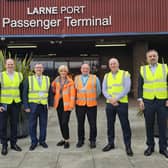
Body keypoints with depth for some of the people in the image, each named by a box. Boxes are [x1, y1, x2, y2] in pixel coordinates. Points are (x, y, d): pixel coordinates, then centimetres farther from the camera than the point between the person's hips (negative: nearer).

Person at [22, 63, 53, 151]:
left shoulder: (47, 79, 7)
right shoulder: (29, 79, 0)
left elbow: (50, 92, 10)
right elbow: (24, 94, -1)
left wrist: (50, 103, 3)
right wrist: (26, 106, -6)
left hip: (44, 106, 2)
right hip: (33, 105, -1)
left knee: (43, 124, 8)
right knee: (32, 125, 4)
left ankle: (42, 141, 23)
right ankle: (33, 142, 18)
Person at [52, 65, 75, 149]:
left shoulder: (70, 81, -6)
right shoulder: (56, 80, 7)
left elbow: (72, 94, -8)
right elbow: (53, 88, 25)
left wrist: (71, 105, -12)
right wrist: (56, 94, 12)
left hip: (66, 104, -5)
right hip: (59, 103, 5)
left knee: (64, 123, -10)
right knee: (61, 122, 11)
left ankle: (67, 141, 4)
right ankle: (64, 139, 25)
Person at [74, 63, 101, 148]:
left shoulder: (95, 78, 4)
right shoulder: (76, 78, 10)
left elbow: (98, 91, 10)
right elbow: (75, 90, 14)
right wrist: (77, 98, 11)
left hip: (91, 105, -1)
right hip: (79, 105, 2)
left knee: (92, 124, 2)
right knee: (80, 123, 8)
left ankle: (92, 140, 16)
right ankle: (80, 140, 21)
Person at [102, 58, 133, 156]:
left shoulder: (125, 74, 0)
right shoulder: (106, 76, 12)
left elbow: (127, 89, -10)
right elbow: (104, 90, 5)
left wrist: (116, 98, -16)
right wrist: (110, 99, -12)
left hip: (122, 103, -4)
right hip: (109, 104, 4)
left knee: (125, 125, -1)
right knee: (110, 125, 11)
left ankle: (128, 146, 8)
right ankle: (111, 143, 25)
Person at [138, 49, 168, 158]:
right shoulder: (143, 70, 5)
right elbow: (140, 86, 5)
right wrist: (140, 100, -3)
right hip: (148, 101, 1)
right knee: (149, 125, 8)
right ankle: (150, 146, 22)